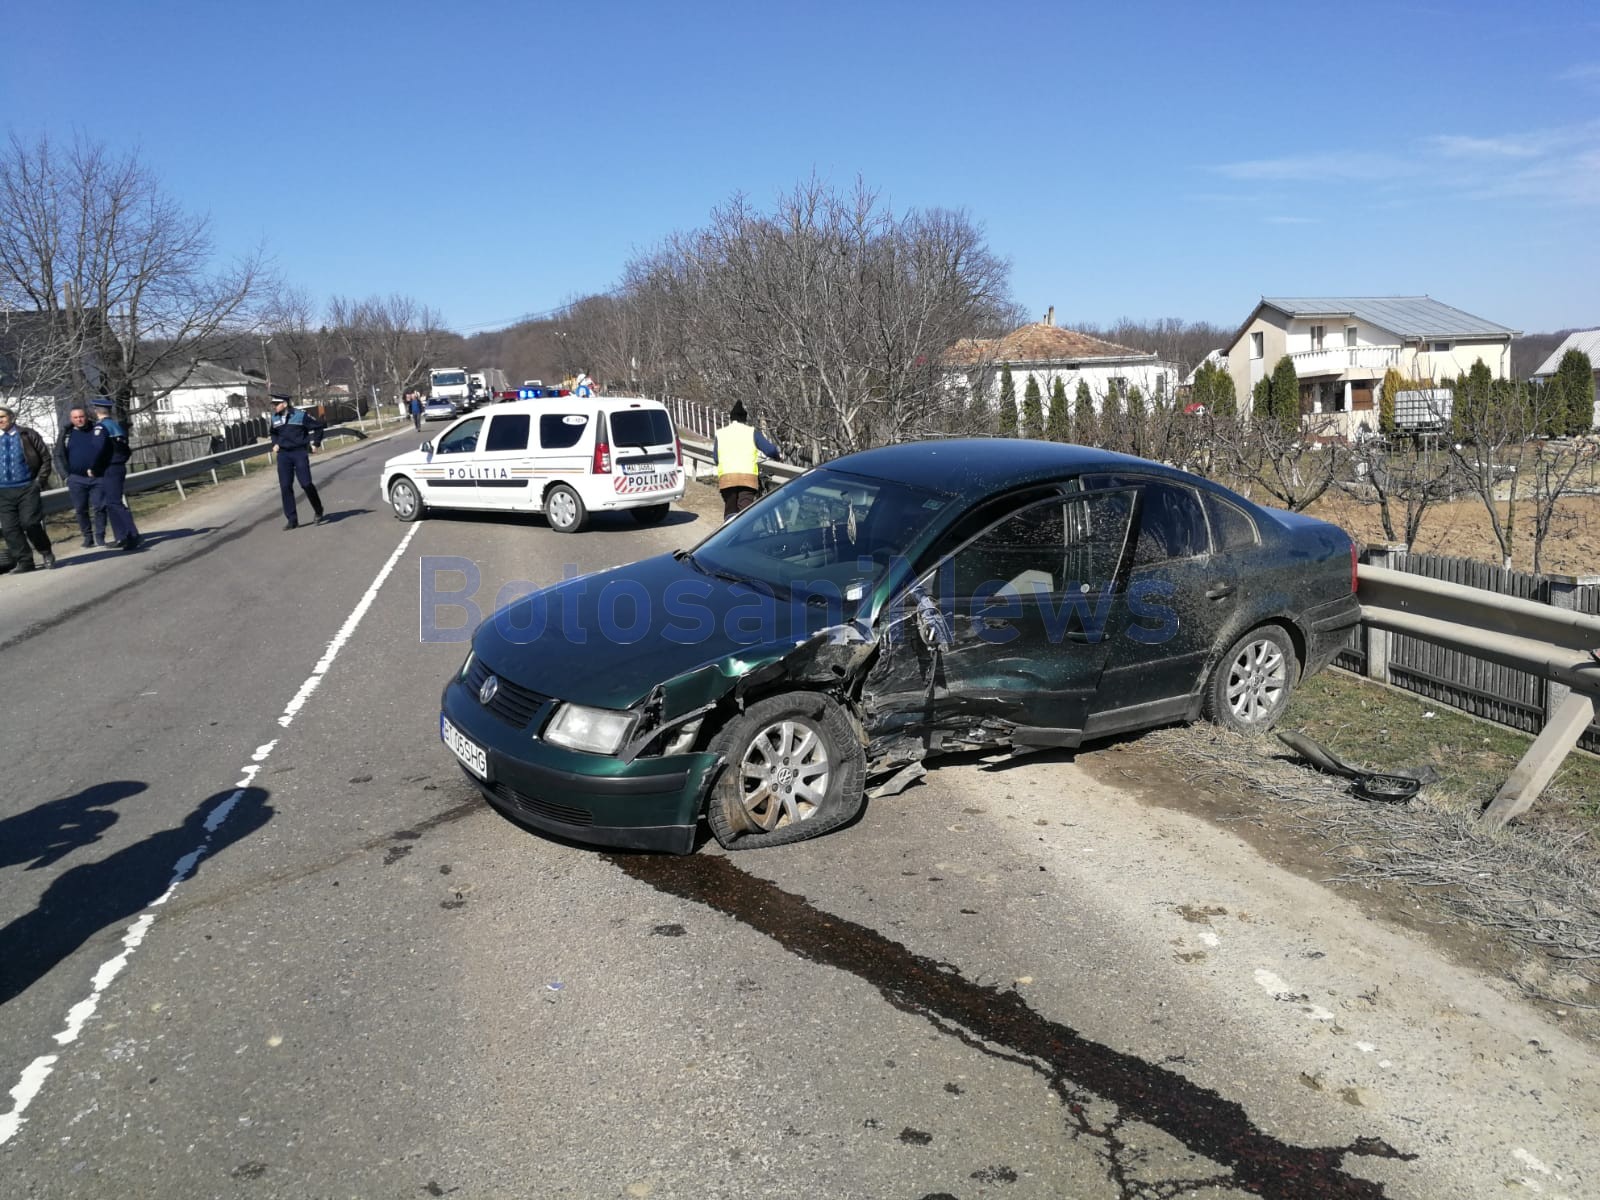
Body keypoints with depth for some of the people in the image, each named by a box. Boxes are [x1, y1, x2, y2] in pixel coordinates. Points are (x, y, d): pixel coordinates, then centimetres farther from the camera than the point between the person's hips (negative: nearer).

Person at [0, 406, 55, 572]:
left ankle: (46, 553, 12)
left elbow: (46, 457, 3)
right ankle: (24, 561, 8)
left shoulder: (28, 435, 3)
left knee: (30, 523, -10)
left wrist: (41, 480, -5)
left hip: (27, 488, -4)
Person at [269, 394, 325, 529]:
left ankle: (318, 512, 15)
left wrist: (316, 443, 1)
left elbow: (318, 426, 2)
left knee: (306, 484, -9)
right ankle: (291, 520, 1)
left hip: (300, 453, -4)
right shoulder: (274, 418, 9)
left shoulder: (300, 415, -6)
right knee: (285, 487, -3)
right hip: (283, 455, 4)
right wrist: (275, 444, 14)